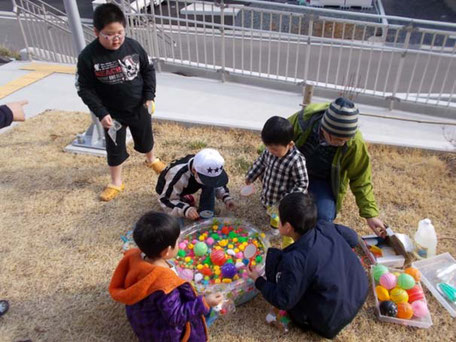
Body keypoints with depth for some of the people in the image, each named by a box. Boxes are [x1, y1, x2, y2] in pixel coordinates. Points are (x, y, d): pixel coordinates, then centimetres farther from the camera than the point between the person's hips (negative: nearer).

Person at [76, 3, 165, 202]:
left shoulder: (133, 46, -11)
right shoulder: (88, 56, -20)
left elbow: (148, 70, 3)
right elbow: (84, 89, -13)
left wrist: (149, 95, -5)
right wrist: (101, 113, -18)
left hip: (139, 108, 3)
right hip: (112, 113, -2)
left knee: (146, 138, 23)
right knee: (115, 149, 10)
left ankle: (151, 160, 54)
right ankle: (116, 183, 29)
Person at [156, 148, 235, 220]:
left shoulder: (204, 168, -27)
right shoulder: (178, 175, -43)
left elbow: (218, 183, -7)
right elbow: (165, 200, -35)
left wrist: (226, 198, -26)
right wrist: (185, 209, -51)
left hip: (189, 187, 3)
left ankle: (206, 214, -15)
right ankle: (183, 200, 6)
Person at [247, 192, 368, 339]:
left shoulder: (295, 261, -28)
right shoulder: (326, 227, -13)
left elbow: (283, 301, -17)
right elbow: (353, 238, 7)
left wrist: (258, 281, -1)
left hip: (332, 320, -6)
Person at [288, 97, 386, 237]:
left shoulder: (355, 144, -32)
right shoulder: (303, 119, -32)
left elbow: (361, 180, -17)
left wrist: (371, 215, -18)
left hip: (324, 180, -1)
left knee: (324, 217, -19)